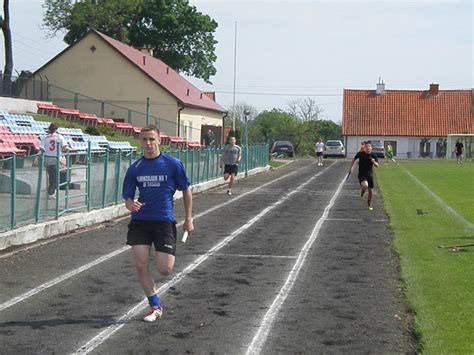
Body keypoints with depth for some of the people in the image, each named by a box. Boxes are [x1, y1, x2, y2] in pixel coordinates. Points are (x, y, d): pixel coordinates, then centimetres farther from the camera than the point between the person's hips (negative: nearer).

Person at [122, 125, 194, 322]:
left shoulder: (173, 164, -3)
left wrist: (188, 219, 4)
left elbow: (186, 191, 6)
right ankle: (155, 307, 11)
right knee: (141, 266, -7)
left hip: (164, 221, -2)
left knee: (165, 270, -8)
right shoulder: (135, 169, 5)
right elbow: (127, 196, 8)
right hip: (140, 221, 3)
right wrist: (130, 204, -17)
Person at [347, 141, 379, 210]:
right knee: (365, 185, -31)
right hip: (361, 175, -3)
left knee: (370, 191, 8)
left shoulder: (373, 155, -3)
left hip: (370, 175, 3)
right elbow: (354, 159, 11)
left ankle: (369, 205, 32)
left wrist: (374, 162, -22)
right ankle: (362, 194, 4)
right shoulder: (360, 154, -7)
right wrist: (350, 168, 11)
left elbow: (377, 165, 0)